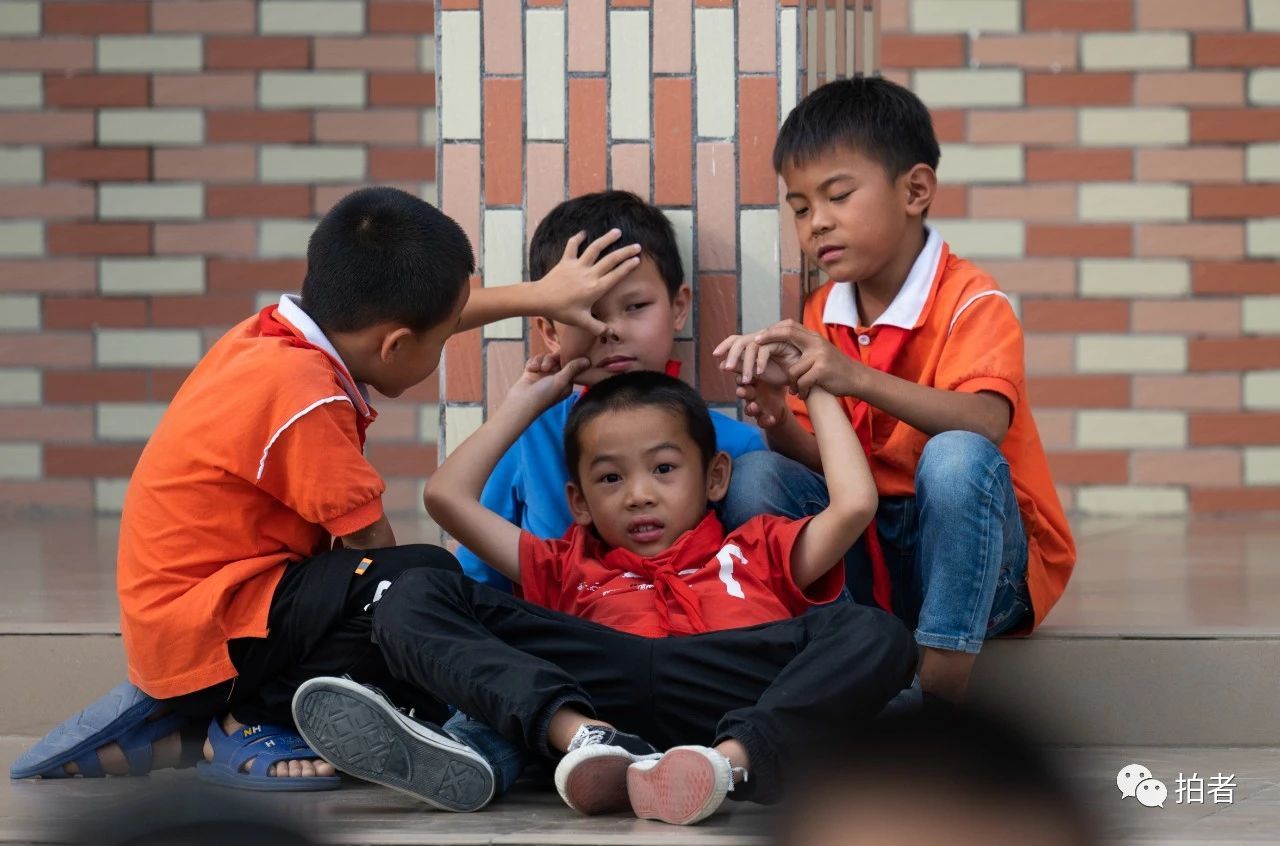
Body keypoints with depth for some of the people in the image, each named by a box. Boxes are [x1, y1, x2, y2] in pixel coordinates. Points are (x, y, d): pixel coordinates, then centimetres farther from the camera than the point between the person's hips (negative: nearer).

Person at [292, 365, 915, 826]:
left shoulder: (758, 552, 35)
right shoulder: (570, 569, 37)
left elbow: (854, 504, 19)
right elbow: (446, 496, 34)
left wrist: (817, 392, 33)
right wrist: (526, 401, 43)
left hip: (730, 695, -1)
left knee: (875, 635, -27)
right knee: (415, 598, -13)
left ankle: (731, 759, -51)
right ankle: (586, 738, -41)